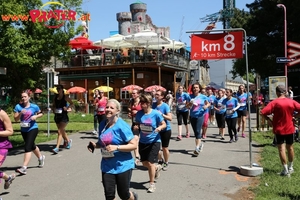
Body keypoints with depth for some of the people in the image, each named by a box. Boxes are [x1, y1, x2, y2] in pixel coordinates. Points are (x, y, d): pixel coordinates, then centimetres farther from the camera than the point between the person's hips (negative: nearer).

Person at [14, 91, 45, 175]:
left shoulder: (34, 107, -7)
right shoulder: (18, 106, -5)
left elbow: (41, 113, 9)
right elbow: (16, 119, -7)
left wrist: (36, 116, -11)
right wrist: (20, 113, -24)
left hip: (33, 129, -4)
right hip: (23, 130, 5)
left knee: (27, 148, -15)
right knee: (32, 146, 23)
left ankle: (24, 168, -16)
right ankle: (41, 157, 49)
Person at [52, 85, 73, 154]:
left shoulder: (65, 97, -6)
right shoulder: (55, 97, 7)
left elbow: (72, 103, 0)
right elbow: (53, 105, 18)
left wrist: (67, 108, -15)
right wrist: (53, 109, -2)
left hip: (64, 117, -6)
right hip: (57, 116, 6)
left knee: (60, 131, -14)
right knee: (62, 131, 20)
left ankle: (57, 148, -17)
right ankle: (68, 140, 46)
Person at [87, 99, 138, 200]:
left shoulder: (122, 126, -17)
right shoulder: (102, 124, 2)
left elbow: (134, 145, -18)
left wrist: (116, 147, -27)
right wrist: (95, 145, -3)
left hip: (123, 165, -5)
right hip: (107, 166, 5)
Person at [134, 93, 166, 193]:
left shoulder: (156, 113, -15)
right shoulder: (139, 113, -5)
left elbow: (164, 124, -6)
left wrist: (159, 128, -27)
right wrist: (136, 127, -14)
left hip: (154, 141, -4)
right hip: (143, 141, 5)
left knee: (150, 163, -5)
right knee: (144, 163, 12)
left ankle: (152, 184, 15)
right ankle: (157, 167, 46)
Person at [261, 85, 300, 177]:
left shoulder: (274, 102, -13)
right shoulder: (292, 102, -3)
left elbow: (263, 112, -22)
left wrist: (268, 119, -7)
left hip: (279, 129, -4)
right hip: (290, 128, 4)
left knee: (281, 149, -1)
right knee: (290, 147, 18)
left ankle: (285, 170, -4)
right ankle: (290, 167, 31)